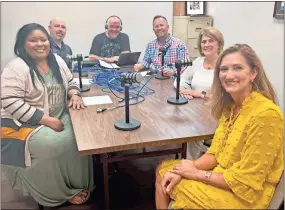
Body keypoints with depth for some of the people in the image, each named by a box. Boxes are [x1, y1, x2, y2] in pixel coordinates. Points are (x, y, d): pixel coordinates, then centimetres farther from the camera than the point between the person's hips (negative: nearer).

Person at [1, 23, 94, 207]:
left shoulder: (57, 61, 5)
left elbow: (70, 81, 17)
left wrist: (74, 94, -8)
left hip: (60, 117, 7)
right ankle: (62, 193, -3)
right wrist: (47, 120, -25)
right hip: (25, 124, -6)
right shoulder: (16, 68, -16)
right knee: (55, 145, -28)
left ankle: (79, 184, 6)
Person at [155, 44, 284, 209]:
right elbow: (216, 153, 5)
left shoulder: (265, 114, -26)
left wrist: (197, 174, -14)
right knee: (163, 171, 9)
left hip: (243, 196, -7)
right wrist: (187, 168, -10)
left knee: (170, 186, -8)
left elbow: (246, 181, -23)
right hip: (222, 174, 8)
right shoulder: (230, 105, 0)